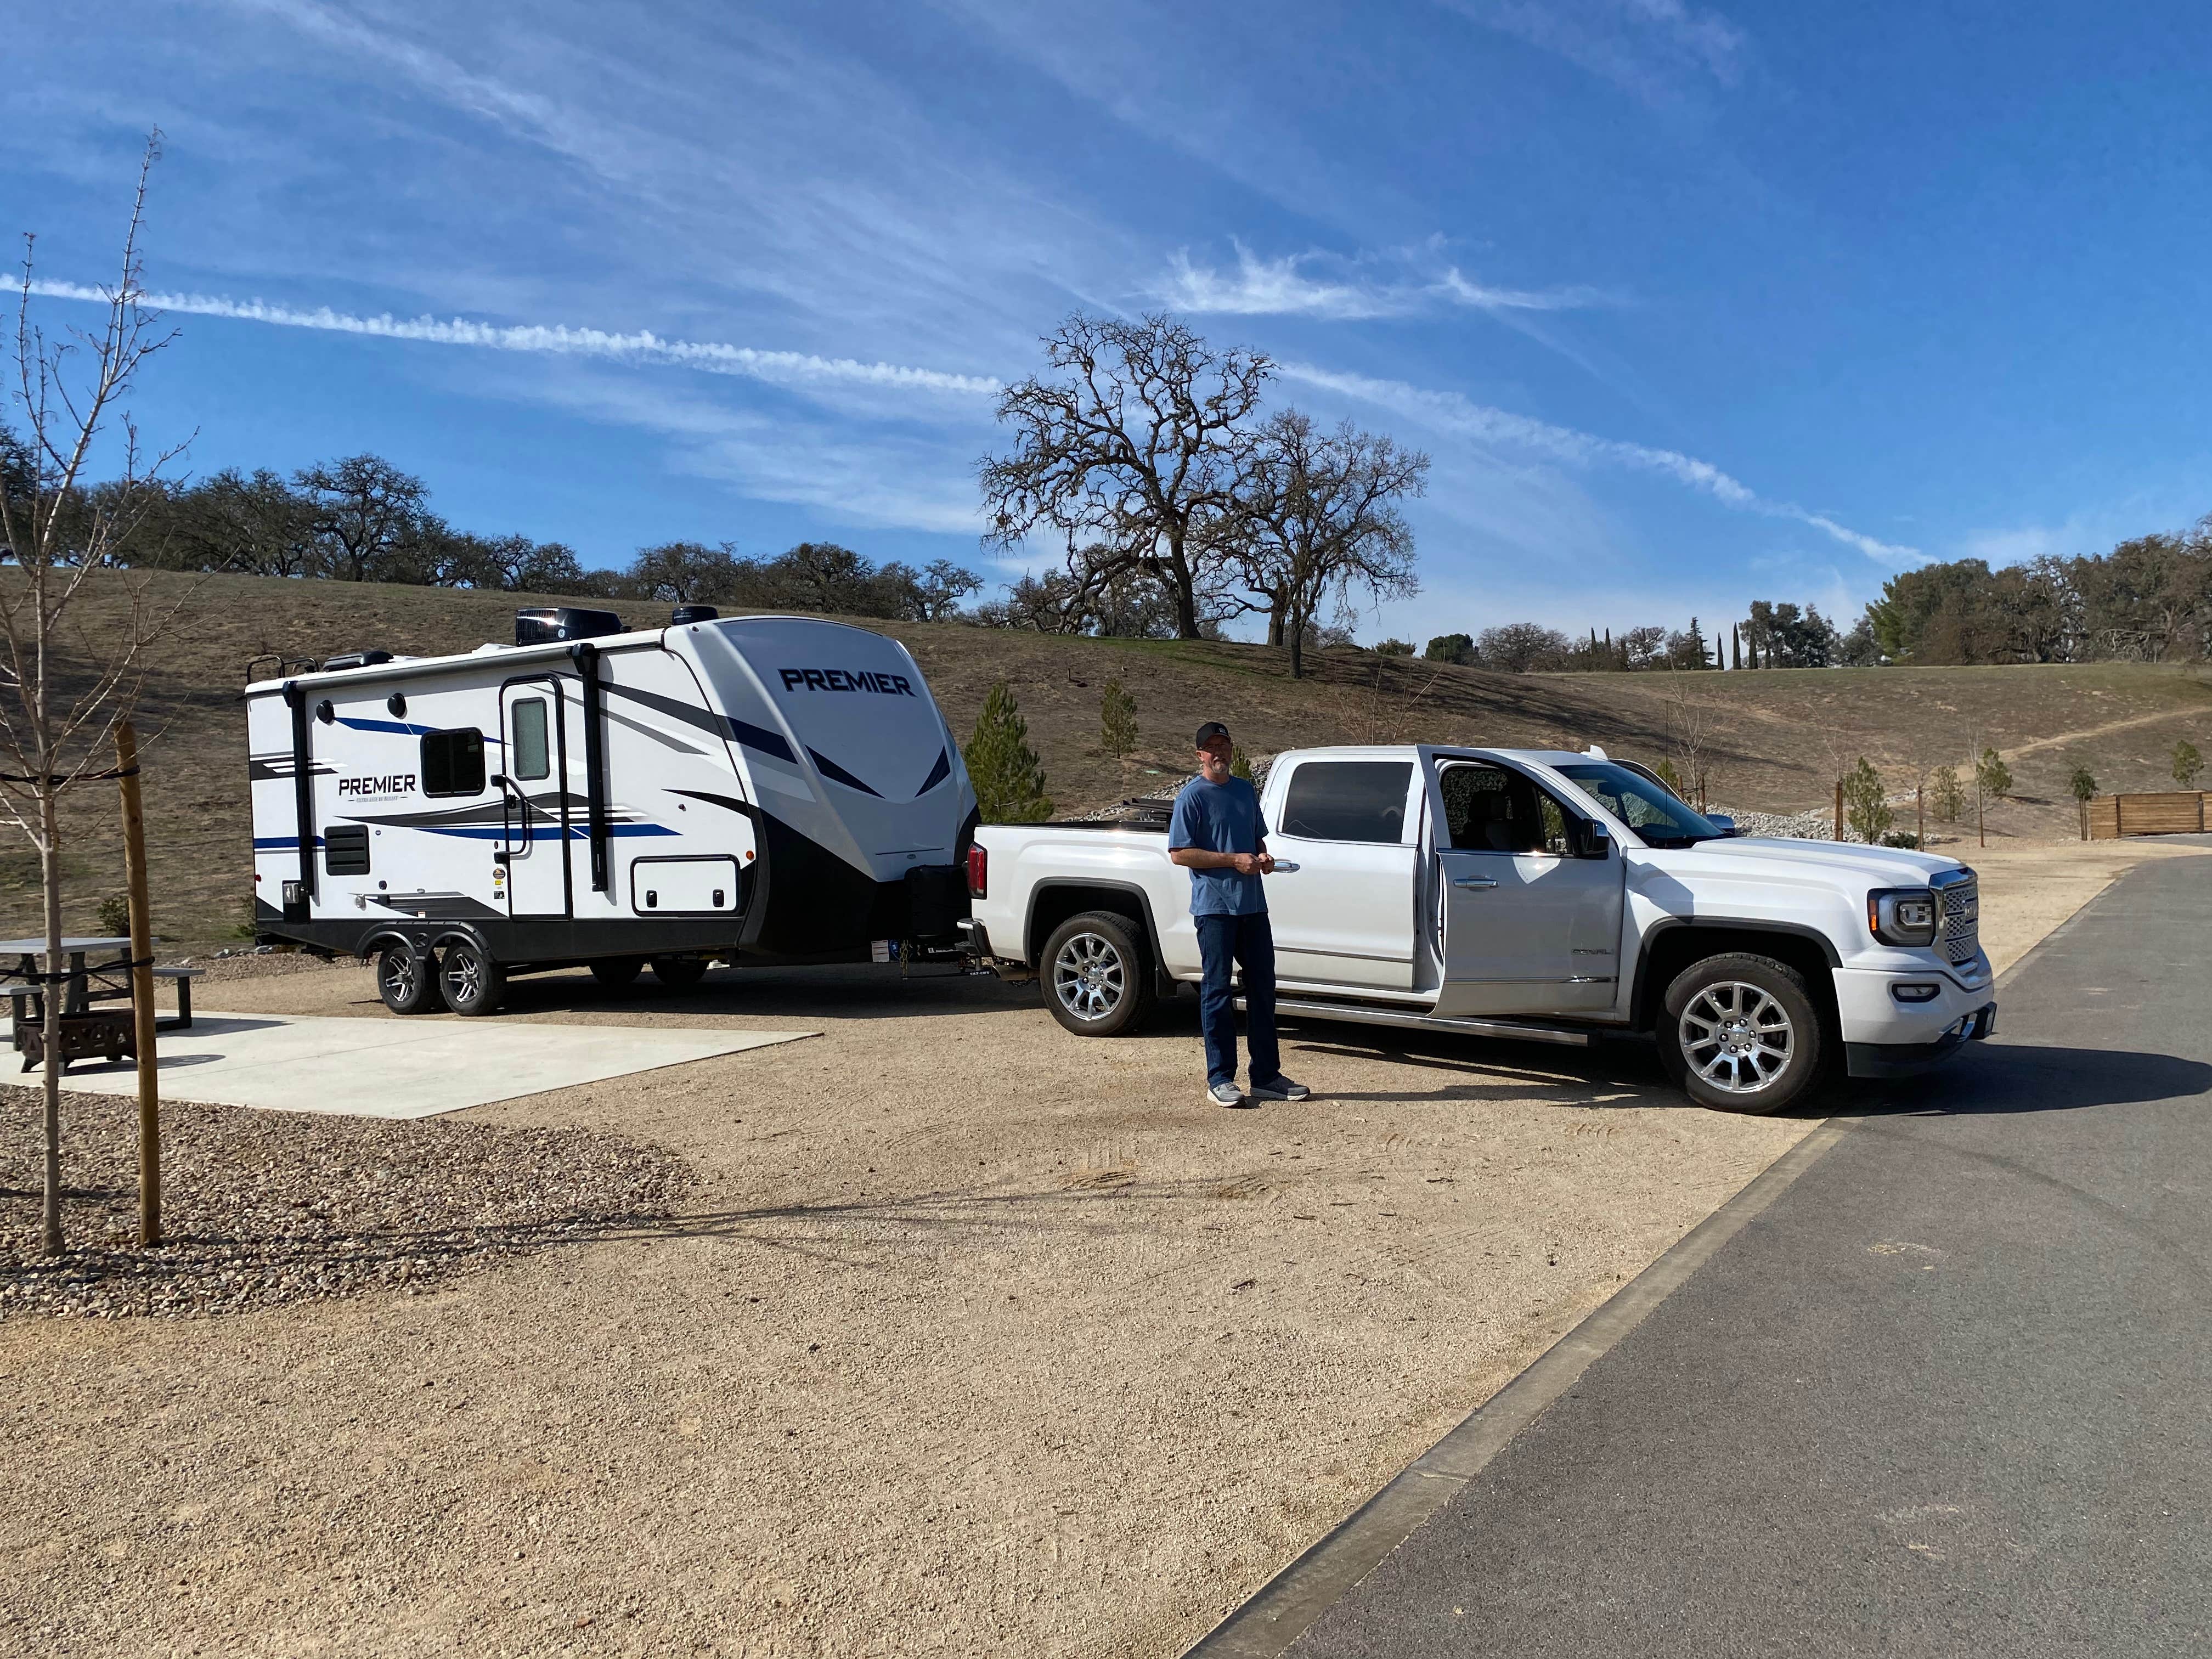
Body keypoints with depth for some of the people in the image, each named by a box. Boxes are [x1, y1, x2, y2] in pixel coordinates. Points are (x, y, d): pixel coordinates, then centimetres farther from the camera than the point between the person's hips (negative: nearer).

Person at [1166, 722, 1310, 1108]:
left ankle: (1266, 1075, 17)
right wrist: (1234, 860, -15)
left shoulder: (1245, 790, 16)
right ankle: (1220, 1079, 5)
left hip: (1253, 904, 7)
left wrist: (1263, 856, 3)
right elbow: (1179, 853, -10)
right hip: (1214, 906, -7)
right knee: (1217, 991, -2)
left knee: (1262, 988, 8)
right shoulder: (1192, 796, -4)